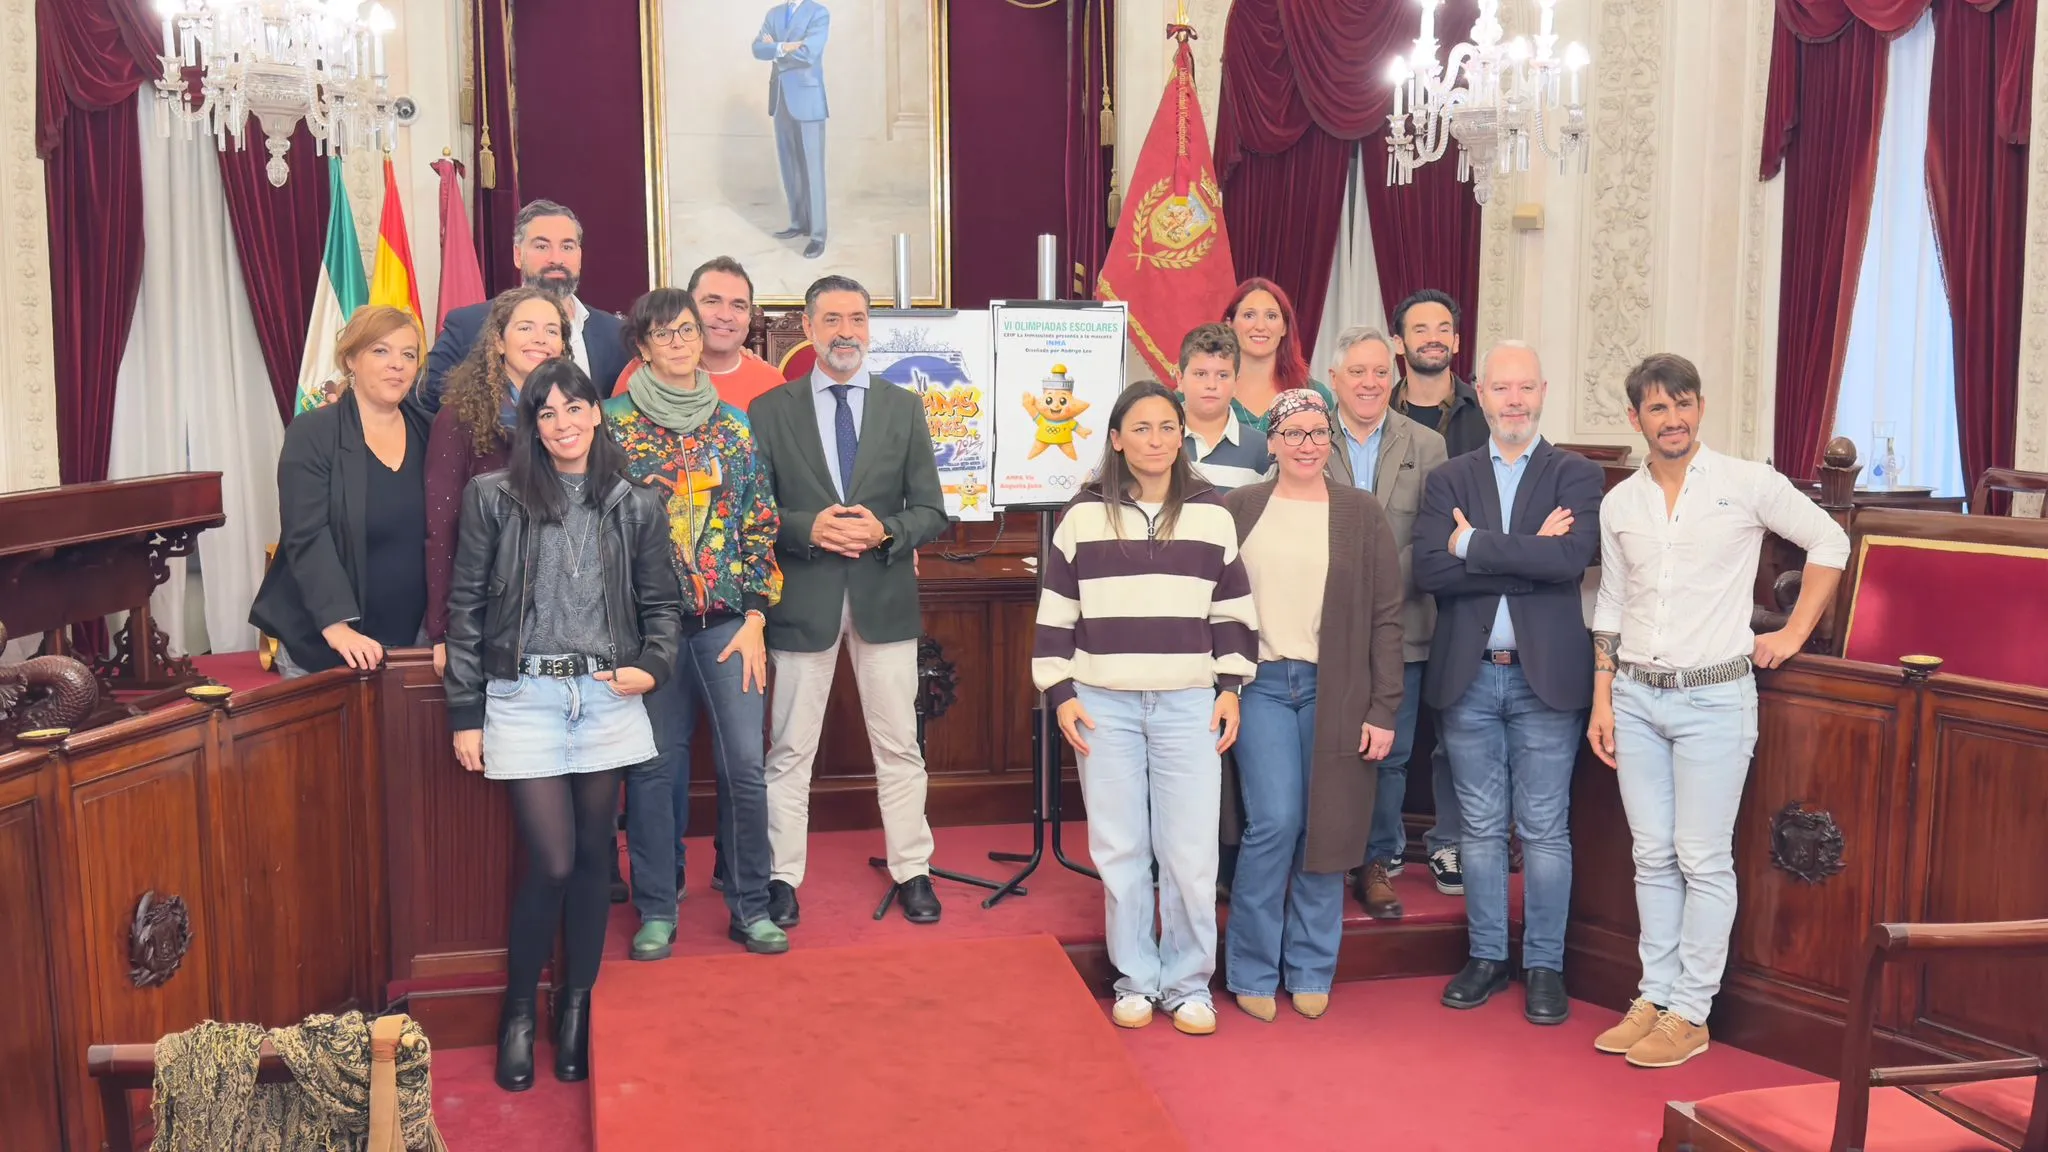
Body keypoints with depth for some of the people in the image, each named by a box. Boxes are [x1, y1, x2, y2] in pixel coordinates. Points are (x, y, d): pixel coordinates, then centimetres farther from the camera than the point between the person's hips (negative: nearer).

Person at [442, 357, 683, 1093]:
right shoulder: (493, 498, 0)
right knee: (552, 863, -6)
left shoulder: (635, 506, 6)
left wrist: (652, 666, -7)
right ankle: (518, 1010, 17)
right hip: (524, 698, -2)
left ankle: (577, 1007, 26)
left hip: (607, 699, 2)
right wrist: (465, 715, 0)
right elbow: (466, 608, 1)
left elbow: (662, 603, 12)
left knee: (591, 859, 9)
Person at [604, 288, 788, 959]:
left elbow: (759, 526, 8)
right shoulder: (616, 424, 3)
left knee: (746, 763, -2)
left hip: (727, 618, 2)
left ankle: (749, 907, 11)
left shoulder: (733, 429, 9)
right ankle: (656, 910, 16)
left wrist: (755, 618, 0)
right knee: (654, 764, 4)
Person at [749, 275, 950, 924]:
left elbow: (931, 512, 4)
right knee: (790, 749, 7)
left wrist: (885, 530, -15)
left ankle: (912, 871, 22)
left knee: (898, 745, 9)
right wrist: (808, 528, -18)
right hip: (803, 600, -1)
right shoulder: (770, 411, 2)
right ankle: (783, 877, 19)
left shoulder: (905, 408, 6)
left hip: (884, 597, 1)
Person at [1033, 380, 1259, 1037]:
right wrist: (1060, 695, 1)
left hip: (1189, 706, 0)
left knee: (1191, 853, -1)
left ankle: (1188, 982, 15)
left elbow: (1235, 612, 11)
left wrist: (1231, 688, 4)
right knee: (1119, 849, 5)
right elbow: (1055, 614, 6)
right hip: (1104, 706, 0)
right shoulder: (1084, 515, 3)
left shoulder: (1211, 515, 6)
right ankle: (1135, 978, 20)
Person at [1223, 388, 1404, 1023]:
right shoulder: (1238, 510, 6)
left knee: (1324, 829, 5)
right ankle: (1253, 971, 8)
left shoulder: (1362, 514, 4)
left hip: (1335, 689, 1)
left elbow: (1385, 617, 3)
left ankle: (1310, 971, 21)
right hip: (1262, 684, -1)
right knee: (1274, 822, -9)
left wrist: (1383, 709, -2)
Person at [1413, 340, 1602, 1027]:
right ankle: (1487, 956, 23)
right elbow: (1429, 570, -9)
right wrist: (1527, 558, -13)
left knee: (1545, 830, 4)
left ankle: (1544, 966, 17)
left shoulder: (1576, 475, 2)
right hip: (1468, 679, 2)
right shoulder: (1448, 480, 7)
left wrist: (1474, 544, -12)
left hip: (1546, 677, -2)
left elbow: (1572, 559, -17)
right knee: (1481, 828, 11)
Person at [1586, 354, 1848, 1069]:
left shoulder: (1747, 484, -4)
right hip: (1636, 696, 4)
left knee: (1704, 861, -1)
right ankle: (1654, 996, 19)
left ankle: (1689, 1013, 8)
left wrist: (1794, 633, 1)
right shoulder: (1619, 504, 7)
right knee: (1653, 859, 9)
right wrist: (1602, 699, 10)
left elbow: (1829, 542, 4)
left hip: (1714, 695, -4)